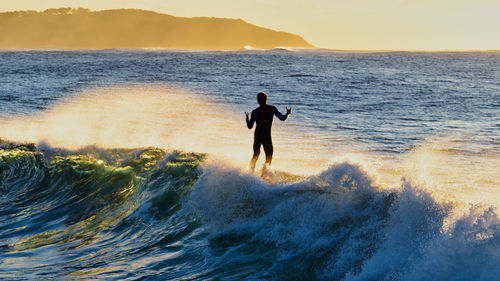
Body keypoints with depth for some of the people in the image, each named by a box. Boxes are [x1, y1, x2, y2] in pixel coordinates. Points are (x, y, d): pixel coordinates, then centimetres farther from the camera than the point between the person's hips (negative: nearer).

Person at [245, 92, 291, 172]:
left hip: (257, 136, 3)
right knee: (269, 157, 4)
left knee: (255, 155, 20)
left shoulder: (255, 112, -1)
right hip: (267, 137, -3)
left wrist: (247, 118, 21)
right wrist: (288, 113, 15)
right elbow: (282, 118, -5)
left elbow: (249, 126, 3)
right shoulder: (272, 109, -6)